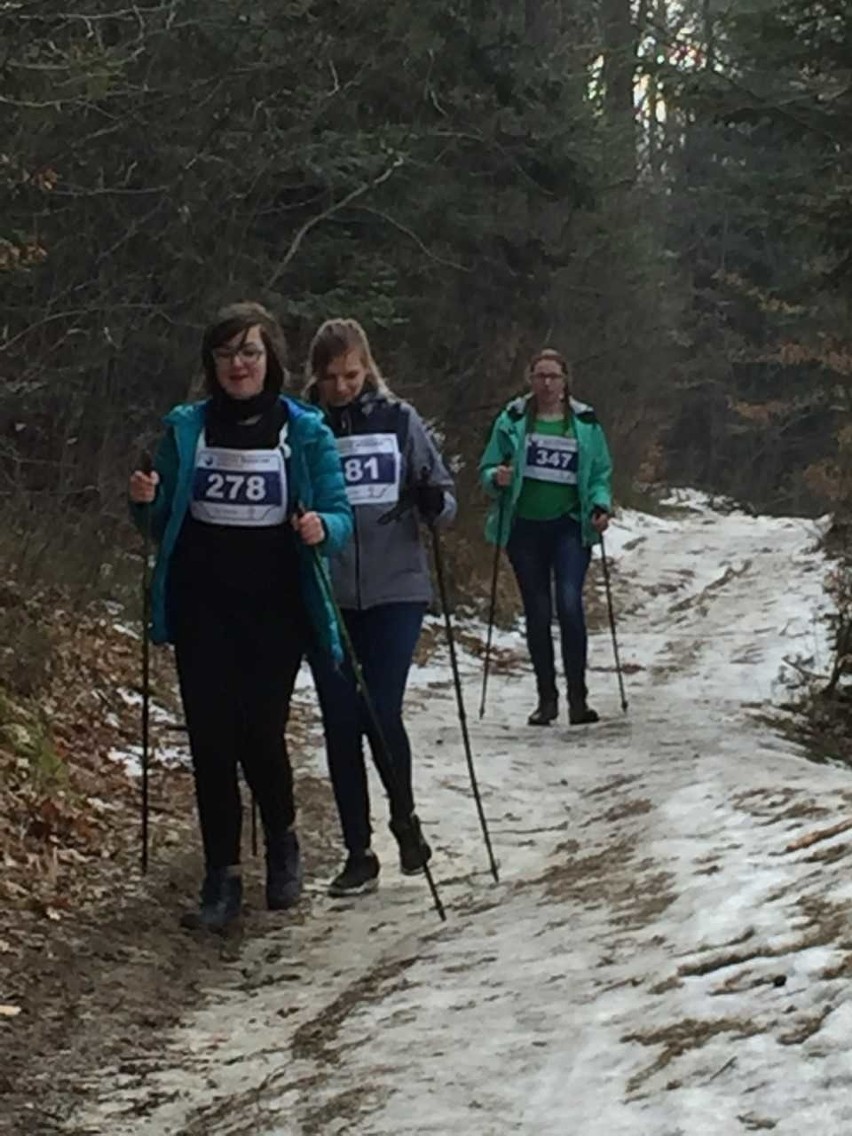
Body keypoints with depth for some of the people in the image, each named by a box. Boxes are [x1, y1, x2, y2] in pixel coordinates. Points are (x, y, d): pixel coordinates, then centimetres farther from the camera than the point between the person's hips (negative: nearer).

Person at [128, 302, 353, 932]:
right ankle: (222, 878, 8)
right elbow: (164, 523, 12)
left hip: (275, 608, -2)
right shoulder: (186, 428, 5)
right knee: (211, 738, -1)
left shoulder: (306, 432, -1)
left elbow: (342, 515, 0)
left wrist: (322, 528, -23)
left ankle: (283, 841, 24)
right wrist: (146, 502, -11)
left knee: (261, 733, -6)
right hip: (202, 607, 2)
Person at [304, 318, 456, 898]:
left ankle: (405, 820, 20)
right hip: (325, 595, 1)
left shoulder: (399, 420, 3)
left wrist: (435, 501, -17)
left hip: (396, 589, -1)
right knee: (341, 724, 3)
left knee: (381, 715, -7)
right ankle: (359, 854, 13)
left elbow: (443, 494, 5)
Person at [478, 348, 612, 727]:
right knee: (537, 613, 6)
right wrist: (497, 479, -17)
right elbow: (487, 469, 5)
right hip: (524, 527, 1)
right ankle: (546, 698, 15)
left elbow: (601, 474, 8)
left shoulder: (585, 422, 4)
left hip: (569, 525, -1)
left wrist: (600, 504, -10)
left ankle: (577, 697, -12)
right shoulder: (512, 420, 3)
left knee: (569, 604, -17)